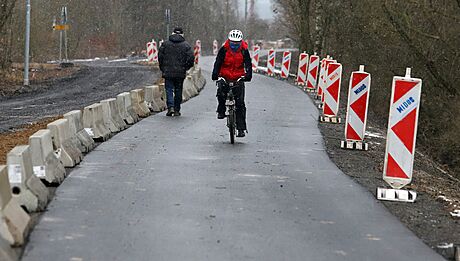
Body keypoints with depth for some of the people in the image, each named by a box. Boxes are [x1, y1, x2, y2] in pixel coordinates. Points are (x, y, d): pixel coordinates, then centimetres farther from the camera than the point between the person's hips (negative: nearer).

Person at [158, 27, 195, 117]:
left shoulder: (165, 44, 3)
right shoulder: (186, 45, 0)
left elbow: (160, 56, 3)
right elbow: (191, 58, -5)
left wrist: (163, 69, 12)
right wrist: (185, 68, 9)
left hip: (168, 72, 0)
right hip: (180, 73, 0)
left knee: (169, 90, 4)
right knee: (178, 91, 10)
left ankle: (170, 107, -16)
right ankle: (177, 110, 13)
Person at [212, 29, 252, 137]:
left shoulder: (244, 50, -5)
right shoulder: (224, 49, -7)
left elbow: (248, 64, -11)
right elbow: (218, 62, -12)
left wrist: (248, 75, -29)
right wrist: (215, 74, -28)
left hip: (238, 79, 0)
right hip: (224, 77, 0)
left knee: (240, 103, -4)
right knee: (221, 93, -29)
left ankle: (241, 128, 1)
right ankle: (221, 110, 2)